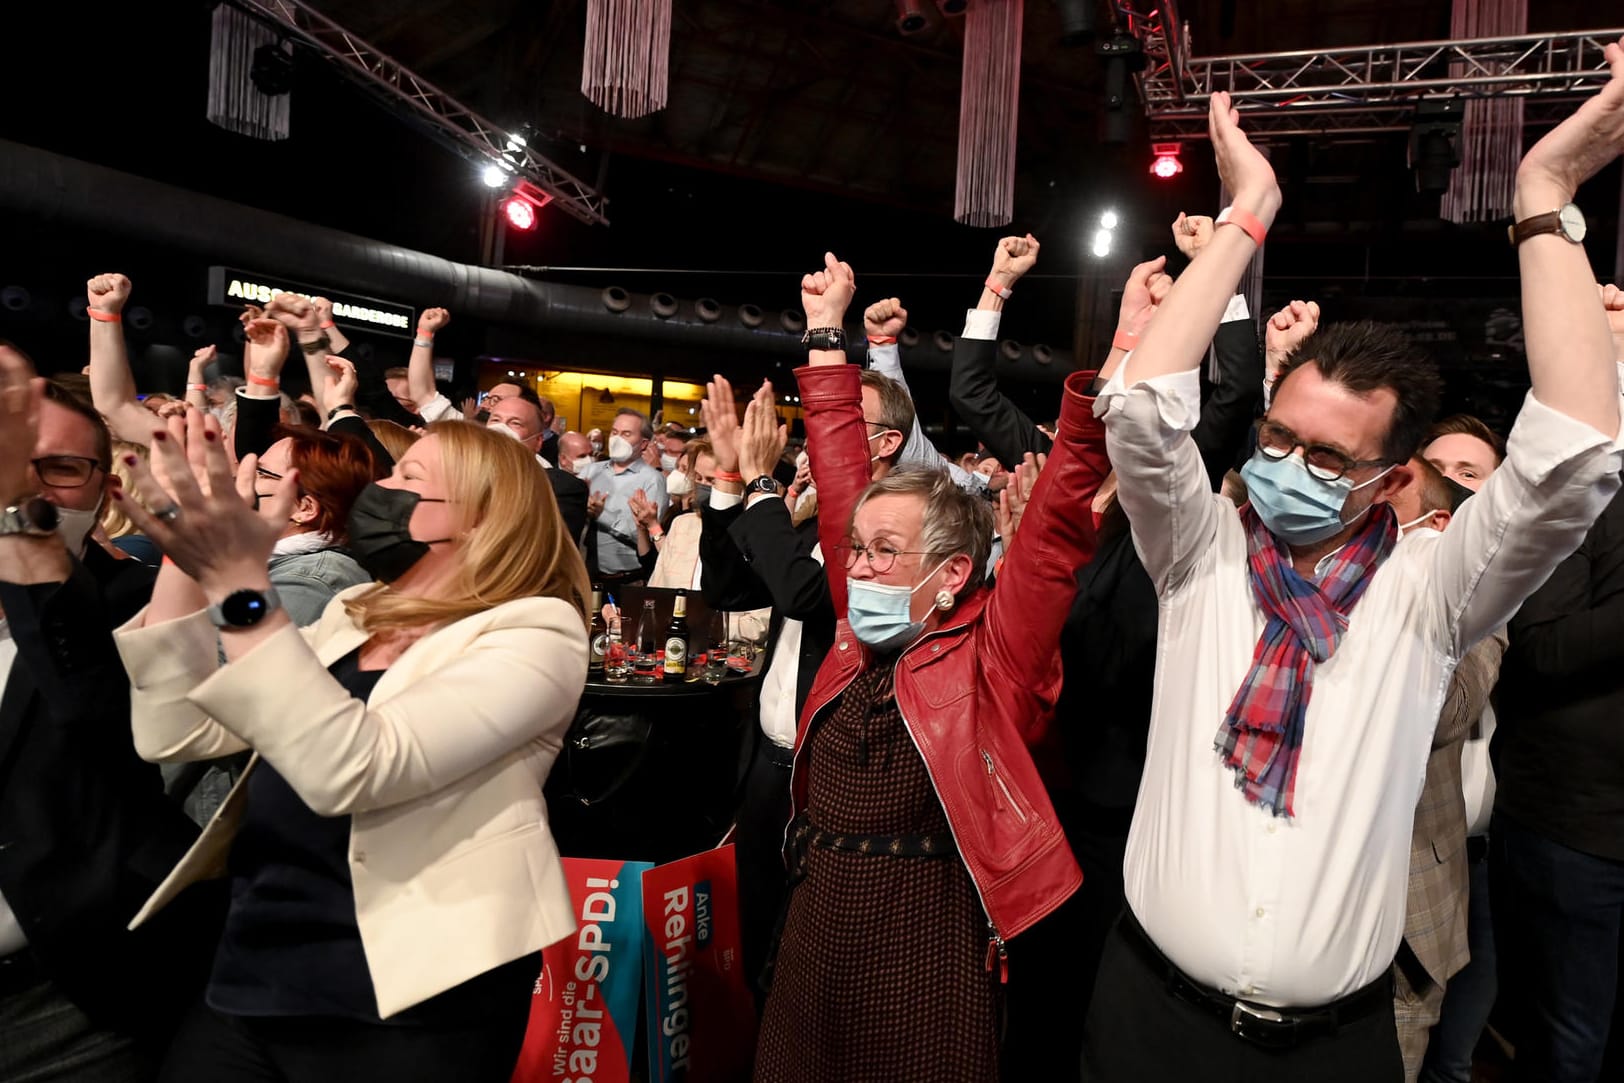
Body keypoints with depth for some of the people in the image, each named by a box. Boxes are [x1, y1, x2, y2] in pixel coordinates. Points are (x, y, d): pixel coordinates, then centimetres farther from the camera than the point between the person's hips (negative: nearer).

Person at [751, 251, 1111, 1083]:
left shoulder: (990, 653, -10)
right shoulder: (864, 633, 2)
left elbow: (1056, 525, -19)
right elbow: (844, 482, 5)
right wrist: (827, 333, 10)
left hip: (928, 953, -5)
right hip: (814, 936, 5)